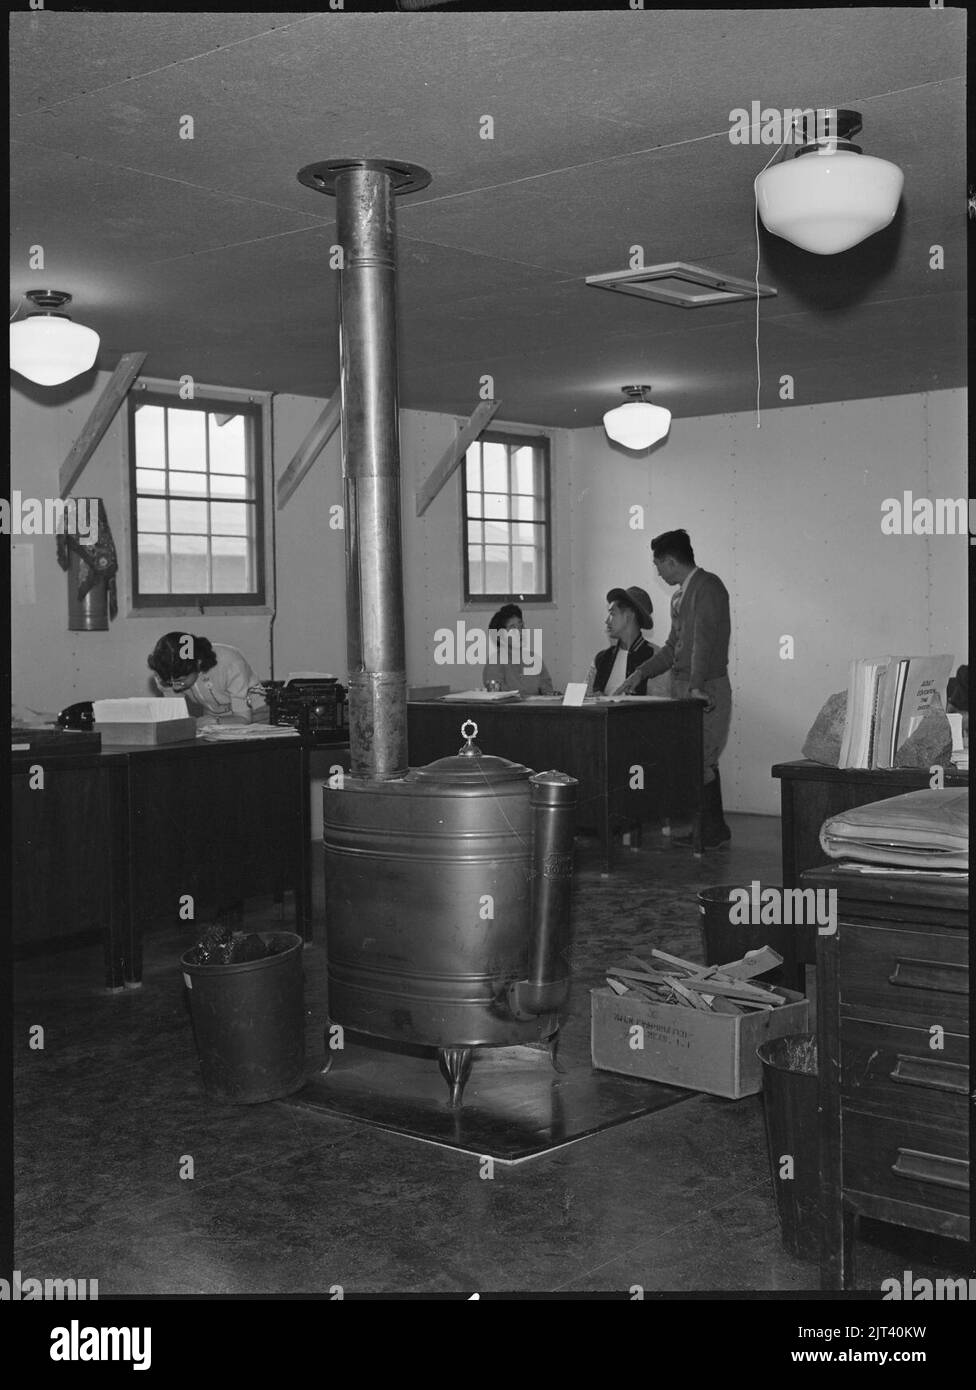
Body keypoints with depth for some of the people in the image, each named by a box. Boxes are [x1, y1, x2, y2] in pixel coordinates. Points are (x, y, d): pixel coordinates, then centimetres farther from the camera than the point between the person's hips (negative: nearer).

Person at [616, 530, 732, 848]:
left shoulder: (708, 586, -11)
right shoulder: (679, 595, 17)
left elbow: (705, 639, -21)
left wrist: (696, 686, -28)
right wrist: (640, 673, 14)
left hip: (707, 691, -9)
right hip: (683, 690, 9)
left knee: (700, 760, -8)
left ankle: (711, 832, 1)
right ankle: (714, 830, 18)